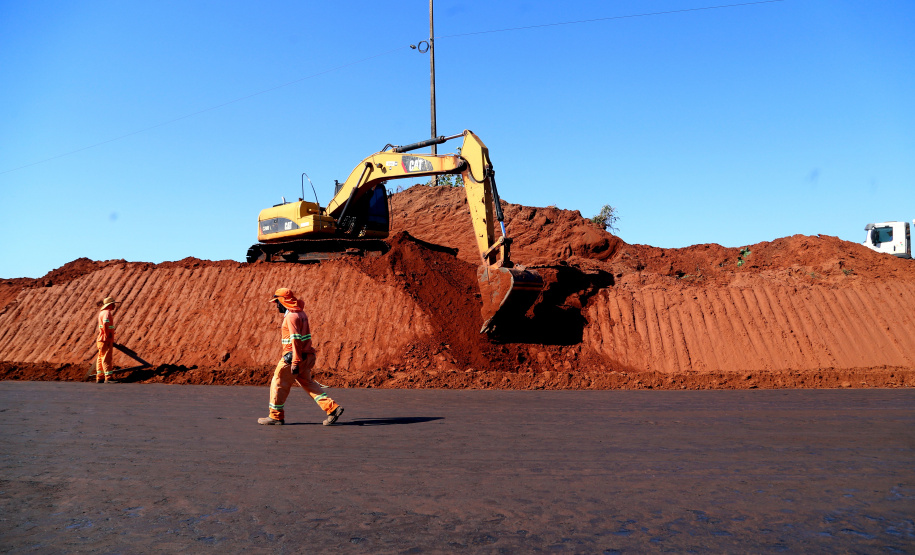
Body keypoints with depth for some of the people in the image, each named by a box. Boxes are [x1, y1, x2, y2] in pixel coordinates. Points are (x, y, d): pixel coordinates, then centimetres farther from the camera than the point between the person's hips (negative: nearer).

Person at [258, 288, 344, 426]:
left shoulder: (291, 316, -15)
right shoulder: (300, 313, 15)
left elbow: (296, 340, -21)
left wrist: (295, 362, -23)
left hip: (293, 357, -9)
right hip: (305, 356, 9)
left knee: (279, 383, 3)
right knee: (307, 383, 12)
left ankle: (276, 416, 13)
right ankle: (332, 408, 5)